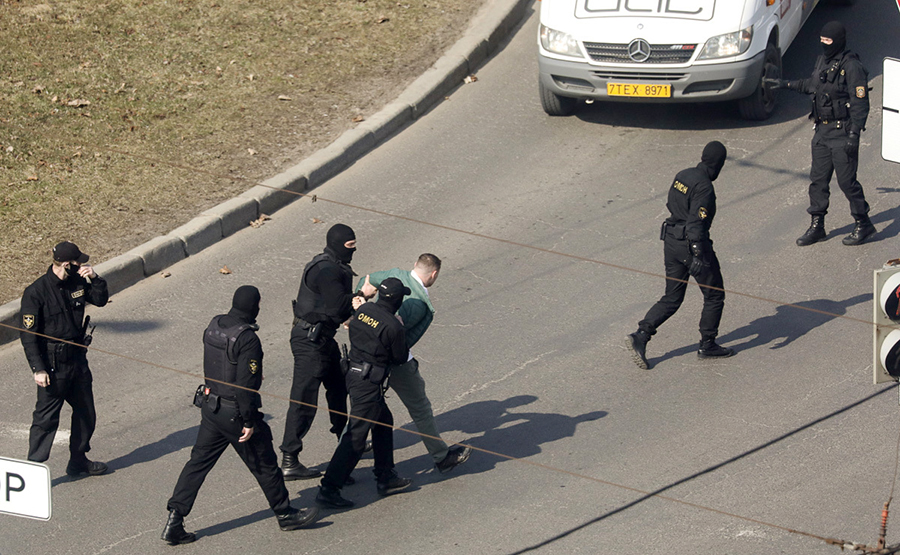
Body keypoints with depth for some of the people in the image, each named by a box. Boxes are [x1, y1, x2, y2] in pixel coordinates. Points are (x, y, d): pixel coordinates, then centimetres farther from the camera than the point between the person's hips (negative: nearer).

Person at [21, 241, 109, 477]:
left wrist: (95, 279, -8)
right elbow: (28, 335, -16)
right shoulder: (36, 293, -17)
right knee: (46, 418, -4)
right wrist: (38, 369, -20)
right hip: (53, 364, -7)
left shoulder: (77, 282, 1)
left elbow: (101, 299, 12)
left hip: (77, 360, 7)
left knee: (86, 413, 17)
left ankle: (78, 461, 34)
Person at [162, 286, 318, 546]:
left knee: (198, 463, 10)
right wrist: (249, 421, -17)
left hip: (210, 405, 7)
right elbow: (245, 385, -23)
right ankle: (285, 514, 27)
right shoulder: (247, 339, -23)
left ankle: (174, 522, 5)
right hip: (235, 412, -7)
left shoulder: (214, 326, 2)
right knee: (264, 464, 11)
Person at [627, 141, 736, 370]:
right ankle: (707, 345, 16)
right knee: (714, 295, 10)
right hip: (692, 244, -8)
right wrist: (698, 255, -30)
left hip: (671, 239, 8)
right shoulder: (704, 187, -19)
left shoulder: (682, 176, 8)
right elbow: (696, 222, -26)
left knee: (672, 299, 13)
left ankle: (640, 336, -3)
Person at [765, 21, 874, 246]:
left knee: (846, 180, -4)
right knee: (818, 179, 10)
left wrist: (854, 135, -22)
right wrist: (787, 84, 33)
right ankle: (817, 226, 19)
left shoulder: (852, 67, -17)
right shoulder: (823, 61, 8)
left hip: (842, 131, -8)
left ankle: (863, 224, 11)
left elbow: (860, 103, -18)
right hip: (822, 130, 8)